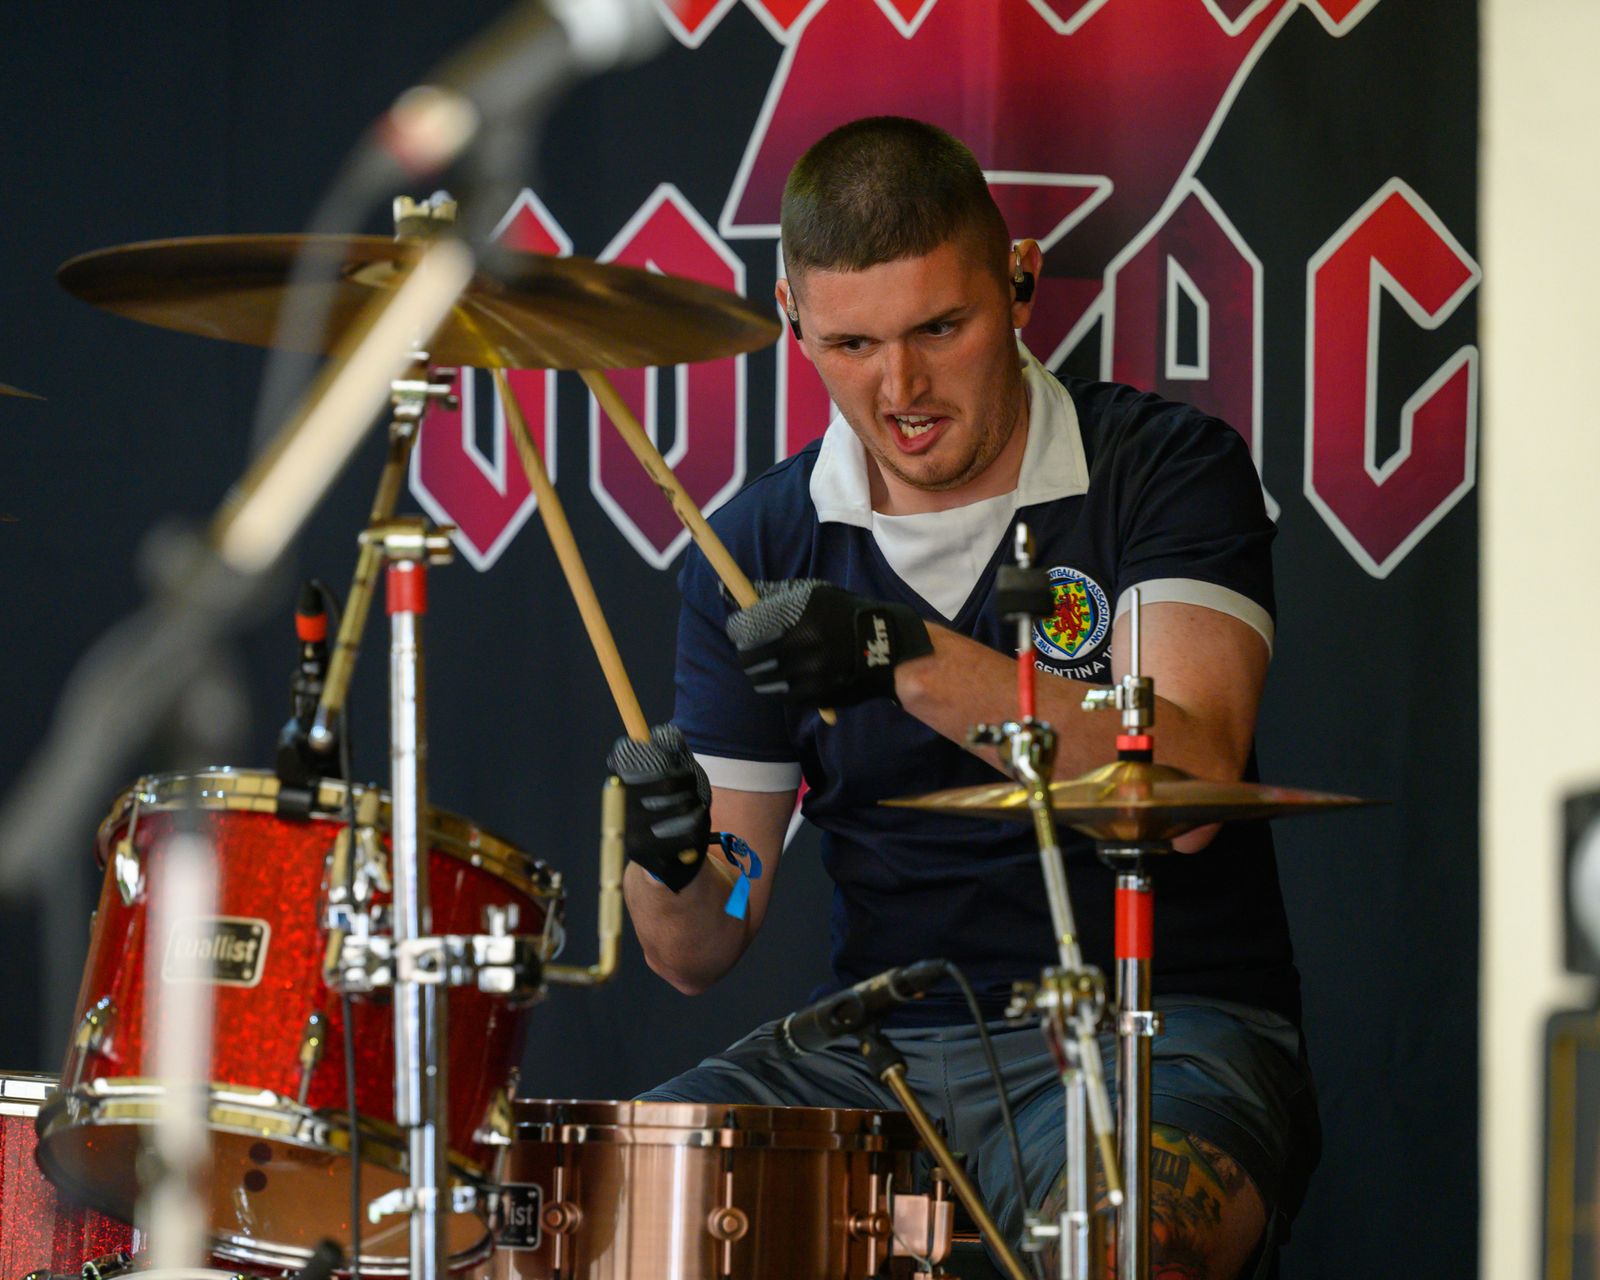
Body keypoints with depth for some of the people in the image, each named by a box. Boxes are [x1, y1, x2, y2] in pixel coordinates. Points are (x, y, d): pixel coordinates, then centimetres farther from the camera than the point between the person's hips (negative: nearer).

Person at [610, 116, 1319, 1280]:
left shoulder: (1164, 471, -4)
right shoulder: (762, 548, 7)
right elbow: (702, 953, 7)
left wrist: (916, 658, -31)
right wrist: (673, 863, -17)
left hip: (1156, 1028, -4)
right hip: (875, 1046, 5)